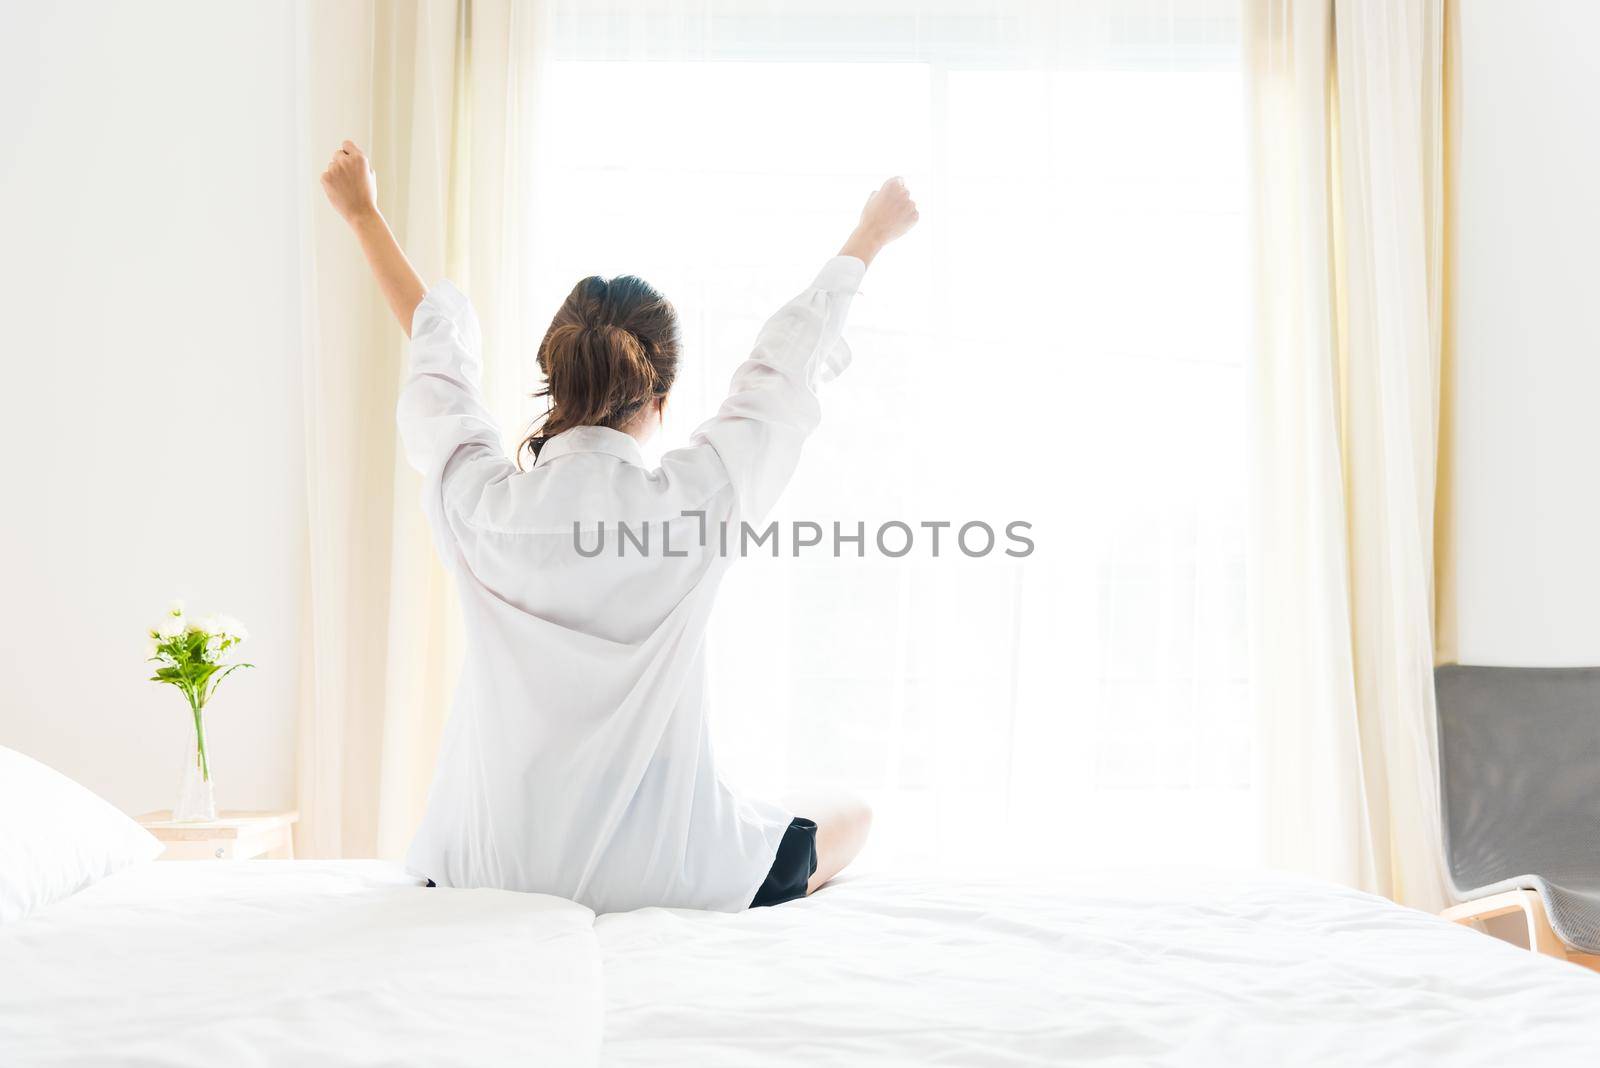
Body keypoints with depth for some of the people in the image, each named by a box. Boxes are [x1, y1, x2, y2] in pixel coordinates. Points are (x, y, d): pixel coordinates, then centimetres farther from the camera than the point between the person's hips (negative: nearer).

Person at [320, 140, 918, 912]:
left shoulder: (479, 498, -11)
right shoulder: (694, 498, -17)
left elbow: (436, 344, 8)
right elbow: (786, 364, 1)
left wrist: (363, 214, 26)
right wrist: (868, 237, 19)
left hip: (495, 868, 4)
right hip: (658, 874, -3)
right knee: (849, 814, 24)